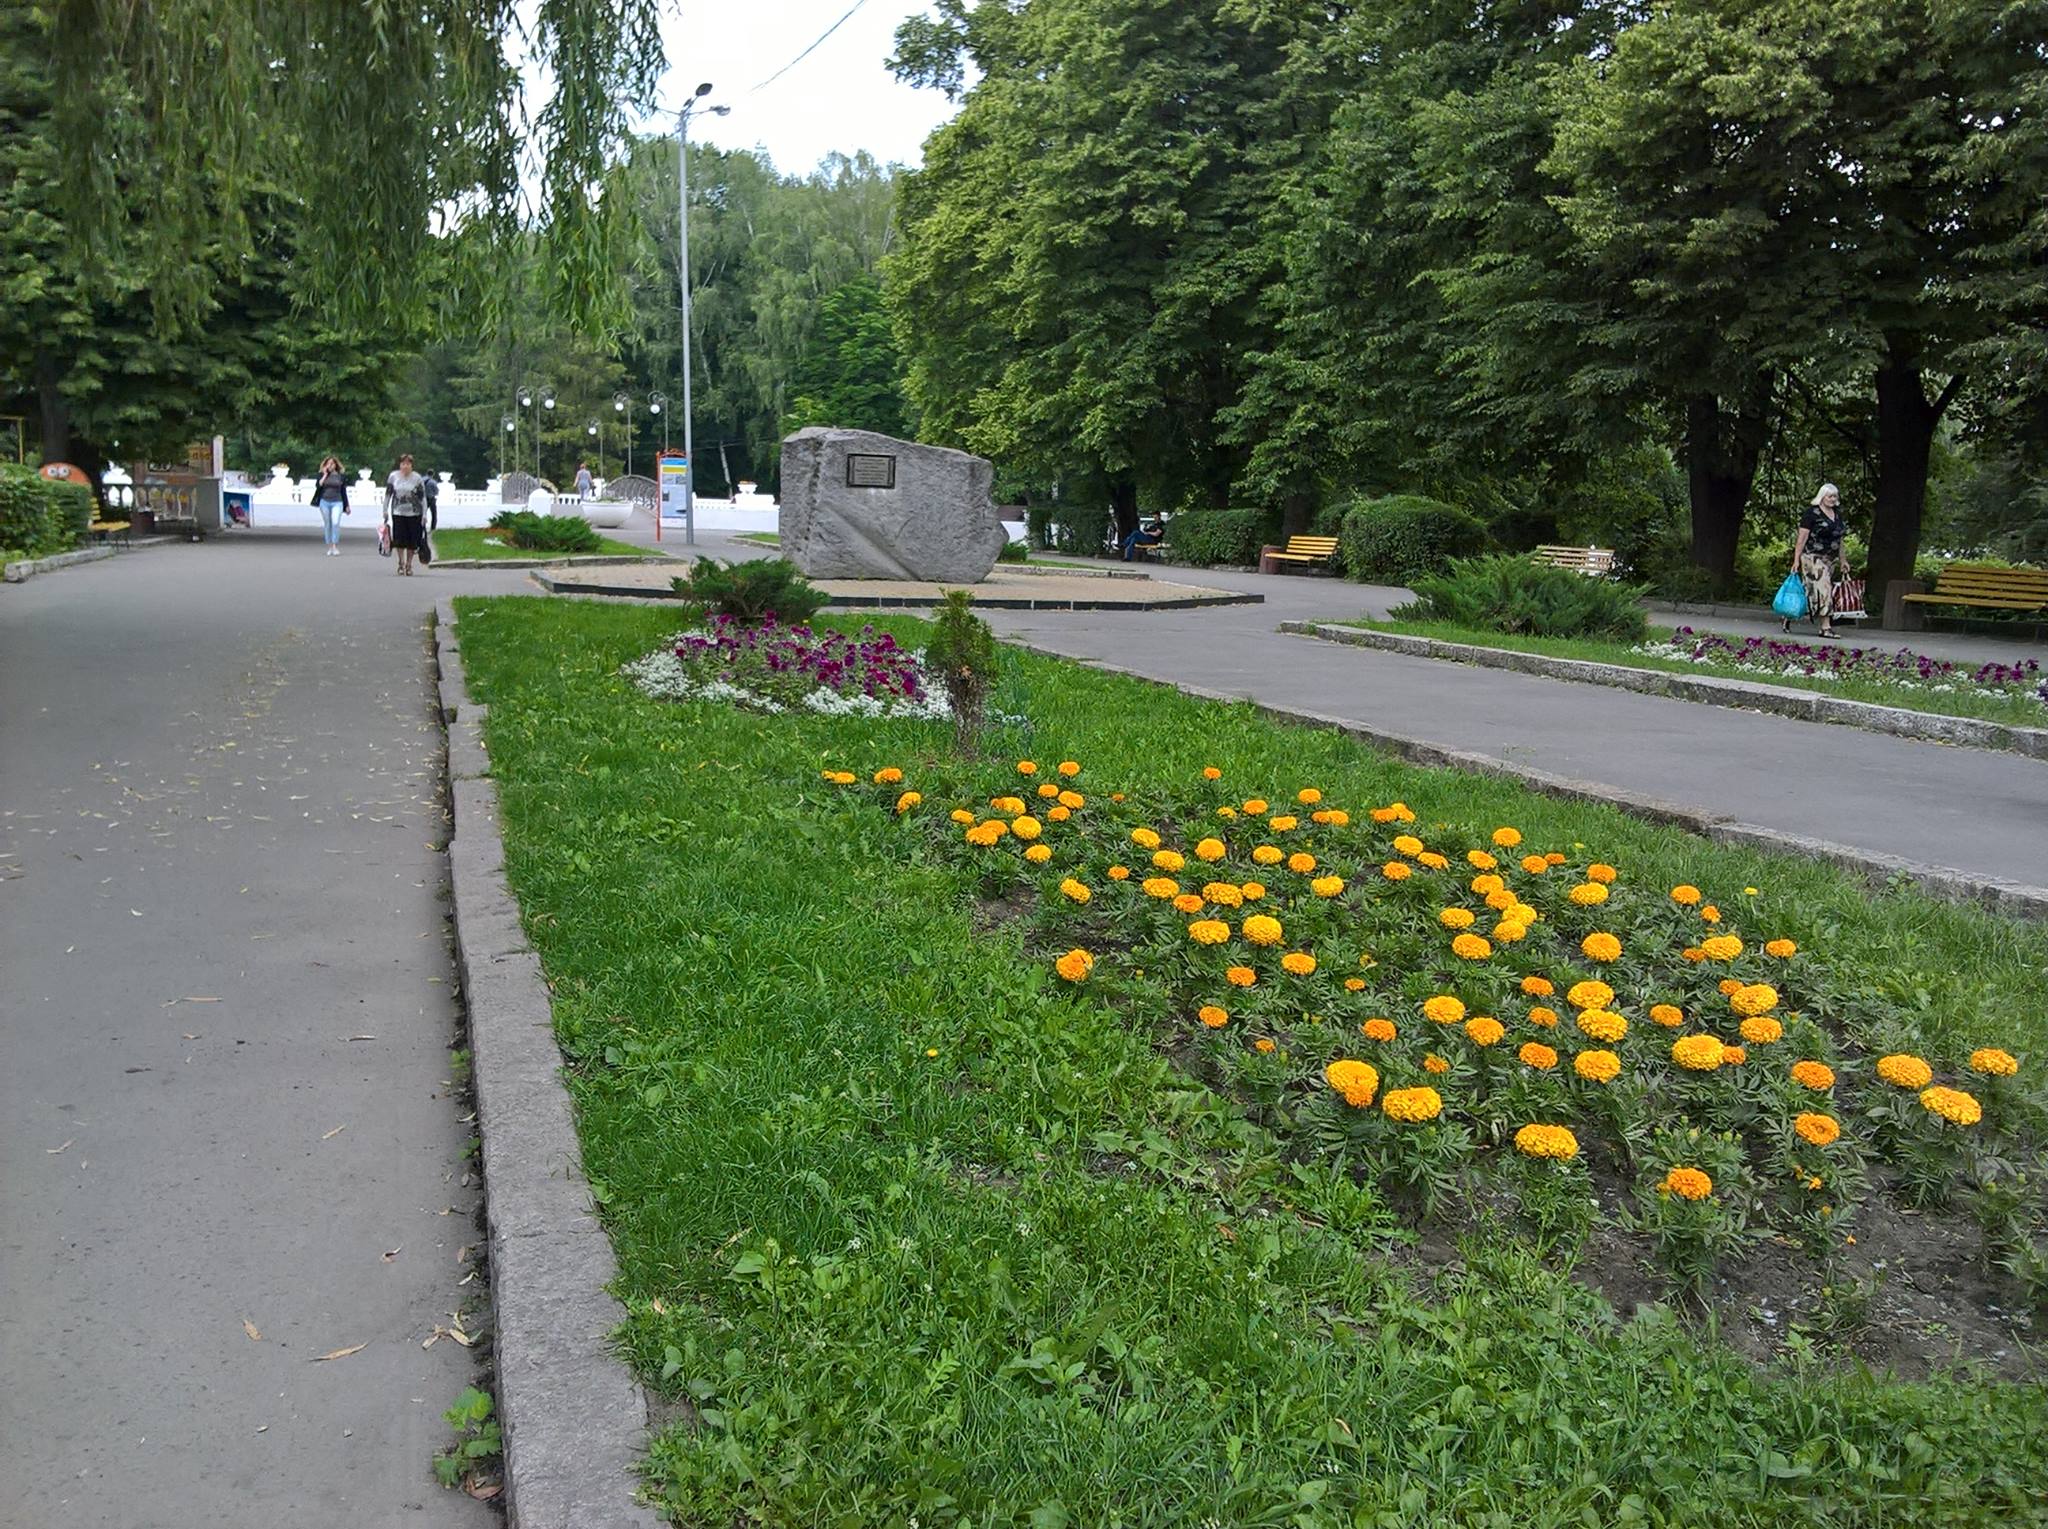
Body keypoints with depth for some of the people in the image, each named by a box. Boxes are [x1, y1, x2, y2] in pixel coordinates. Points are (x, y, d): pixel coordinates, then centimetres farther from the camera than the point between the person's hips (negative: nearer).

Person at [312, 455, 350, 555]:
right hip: (324, 502, 1)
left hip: (337, 503, -1)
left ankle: (335, 547, -17)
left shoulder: (341, 476, 7)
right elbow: (318, 485, -10)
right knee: (327, 525, 4)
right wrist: (325, 475, -7)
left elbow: (343, 492, 11)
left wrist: (347, 506, 11)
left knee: (335, 523, -19)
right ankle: (329, 548, 11)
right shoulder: (322, 475, 7)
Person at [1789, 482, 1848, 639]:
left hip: (1830, 559, 7)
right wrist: (1796, 559, -13)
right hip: (1813, 557, -7)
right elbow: (1802, 537, -9)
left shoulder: (1837, 514, 15)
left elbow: (1839, 539, 21)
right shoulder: (1812, 512, -7)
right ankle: (1826, 627, -15)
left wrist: (1842, 561, 19)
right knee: (1822, 589, -14)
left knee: (1808, 591, 6)